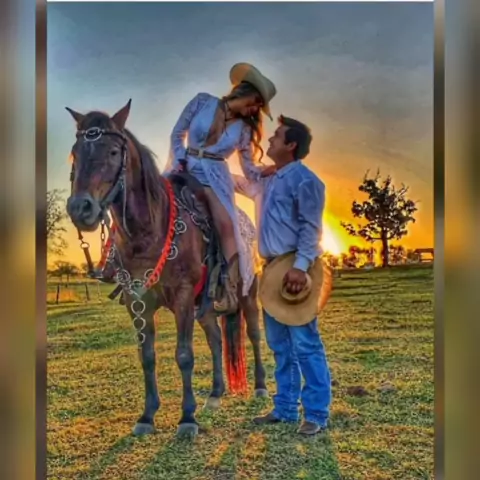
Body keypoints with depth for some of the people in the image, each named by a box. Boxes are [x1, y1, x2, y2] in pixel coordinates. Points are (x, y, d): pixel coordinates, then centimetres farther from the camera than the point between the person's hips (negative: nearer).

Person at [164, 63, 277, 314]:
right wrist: (178, 162, -8)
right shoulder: (202, 102, 2)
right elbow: (177, 134, 6)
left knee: (226, 225, -22)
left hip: (215, 177, -1)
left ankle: (231, 292, -20)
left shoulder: (244, 129, 7)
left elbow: (250, 170, 5)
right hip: (184, 167, 1)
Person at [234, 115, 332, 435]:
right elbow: (245, 186, 38)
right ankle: (285, 408, 22)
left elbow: (310, 228, -16)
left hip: (295, 270, -9)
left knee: (305, 345, -6)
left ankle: (317, 414, 2)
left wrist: (300, 266, -25)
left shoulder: (305, 180, -9)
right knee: (279, 345, 13)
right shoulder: (269, 179, 17)